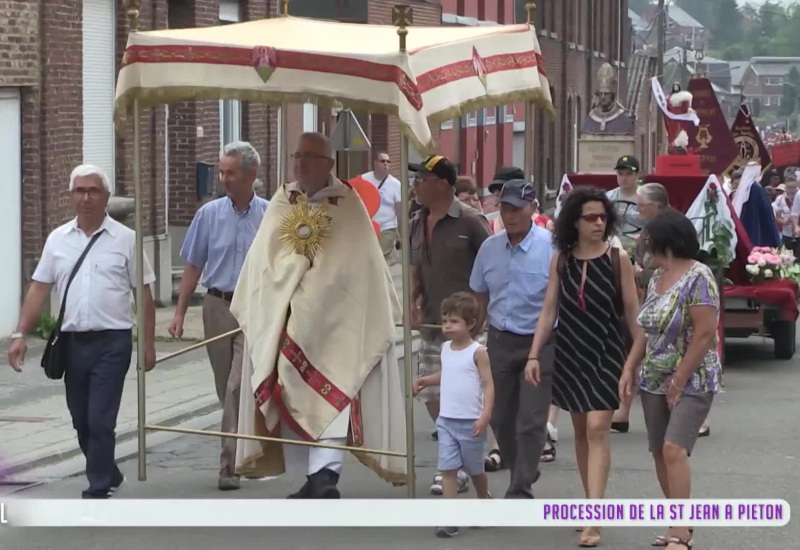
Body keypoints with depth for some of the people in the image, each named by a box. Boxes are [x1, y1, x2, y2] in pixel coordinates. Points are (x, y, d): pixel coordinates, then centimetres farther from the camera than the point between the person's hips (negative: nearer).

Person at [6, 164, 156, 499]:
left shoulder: (125, 239, 0)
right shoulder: (58, 239, 8)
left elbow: (144, 295, 2)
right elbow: (39, 289, 7)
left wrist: (148, 343, -2)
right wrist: (20, 335, -1)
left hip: (111, 343, -4)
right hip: (72, 342, 4)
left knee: (100, 421, -10)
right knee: (81, 421, 14)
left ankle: (98, 492, -4)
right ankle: (108, 476, 34)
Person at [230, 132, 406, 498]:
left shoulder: (347, 204, 1)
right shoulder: (281, 203, 12)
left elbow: (363, 264, 0)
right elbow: (261, 262, 13)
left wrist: (382, 313, -1)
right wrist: (251, 311, 8)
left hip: (333, 319, -4)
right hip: (285, 320, 4)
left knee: (329, 396, -14)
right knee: (292, 397, 5)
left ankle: (326, 474, -22)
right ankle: (312, 479, 12)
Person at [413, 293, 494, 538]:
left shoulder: (477, 352, -11)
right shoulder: (446, 348, 7)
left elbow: (488, 385, -13)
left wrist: (485, 416, -22)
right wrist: (425, 380, 11)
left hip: (471, 422, -4)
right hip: (446, 420, 4)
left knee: (474, 469, 13)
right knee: (447, 469, -6)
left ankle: (484, 500, 40)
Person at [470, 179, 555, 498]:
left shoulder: (551, 247, -15)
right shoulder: (489, 248, 4)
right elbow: (479, 292, 19)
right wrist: (499, 320, 14)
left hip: (539, 342, -6)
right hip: (500, 341, 6)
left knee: (531, 421, -6)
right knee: (500, 418, 13)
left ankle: (520, 490, 0)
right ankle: (519, 470, 33)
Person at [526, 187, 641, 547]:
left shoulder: (618, 259, -5)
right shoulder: (561, 260, 3)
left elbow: (632, 312, -3)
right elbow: (549, 310, 6)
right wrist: (534, 355, 1)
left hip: (606, 353, -4)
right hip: (570, 353, 4)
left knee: (597, 429, -13)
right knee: (580, 430, 12)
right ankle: (590, 502, 25)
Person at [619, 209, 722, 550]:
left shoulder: (698, 278, -14)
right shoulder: (657, 278, 10)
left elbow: (704, 334, -19)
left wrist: (679, 382, -17)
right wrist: (629, 369, 6)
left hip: (692, 381, -8)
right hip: (654, 380, 8)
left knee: (674, 449, -19)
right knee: (660, 453, 8)